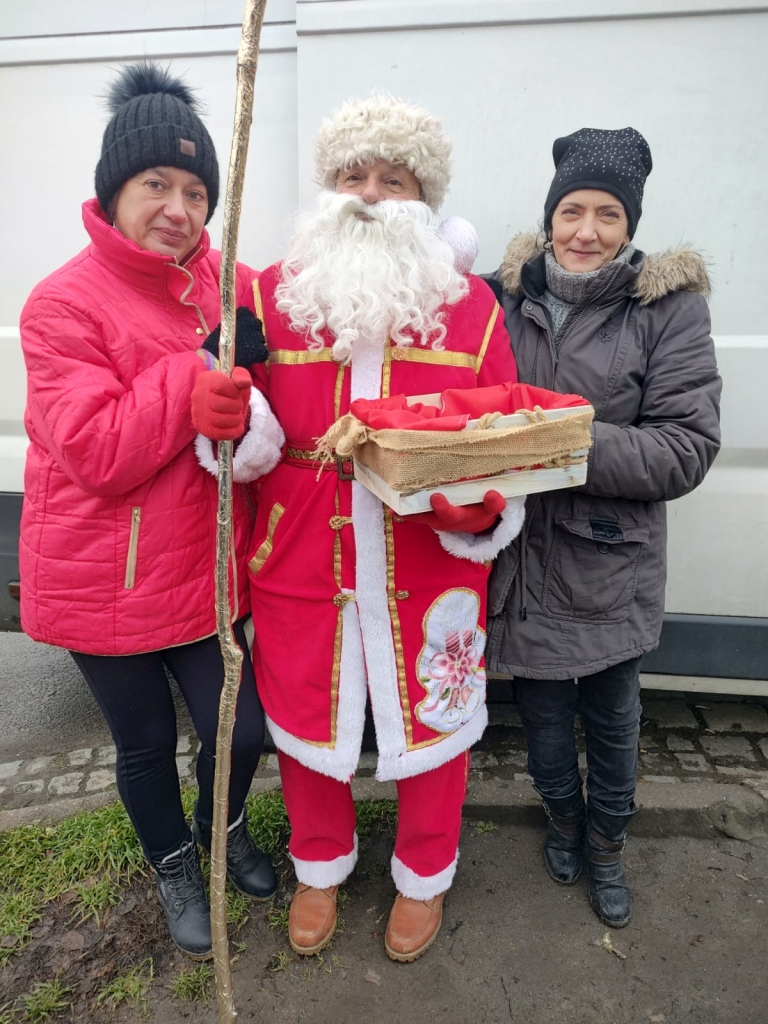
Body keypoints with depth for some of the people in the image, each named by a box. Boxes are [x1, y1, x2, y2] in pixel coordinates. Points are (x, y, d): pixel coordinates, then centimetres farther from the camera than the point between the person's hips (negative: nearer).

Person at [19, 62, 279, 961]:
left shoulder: (232, 287, 1)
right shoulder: (63, 304, -12)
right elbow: (98, 454, -21)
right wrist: (203, 365, -24)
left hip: (206, 568, 3)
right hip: (105, 580, -3)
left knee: (239, 728, 12)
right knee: (146, 744, 17)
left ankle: (225, 828, 48)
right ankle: (173, 867, 48)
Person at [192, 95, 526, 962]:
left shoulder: (470, 305, 0)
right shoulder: (272, 293, 2)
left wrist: (477, 499, -20)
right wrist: (225, 412, -19)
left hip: (429, 569, 0)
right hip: (301, 566, 1)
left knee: (428, 724, 16)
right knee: (307, 723, 18)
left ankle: (424, 876, 48)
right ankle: (320, 865, 51)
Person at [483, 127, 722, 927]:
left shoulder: (669, 305, -6)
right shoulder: (506, 295, -1)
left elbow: (687, 448, -13)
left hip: (612, 563, -1)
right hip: (523, 555, 2)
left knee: (613, 718, 17)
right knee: (541, 709, 17)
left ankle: (606, 845, 46)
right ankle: (561, 815, 49)